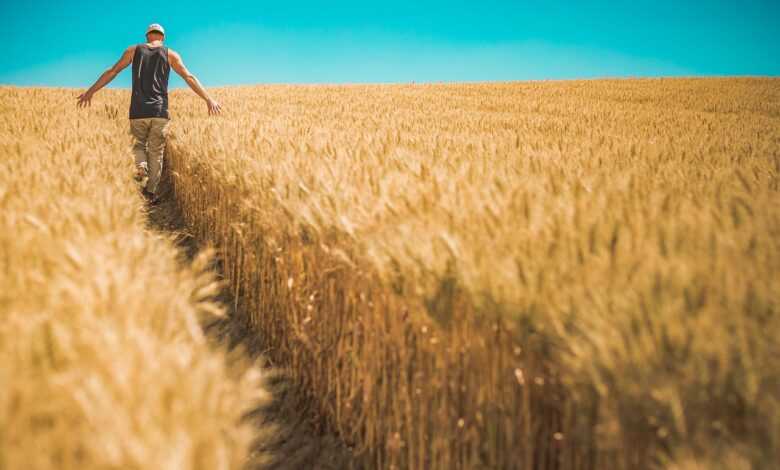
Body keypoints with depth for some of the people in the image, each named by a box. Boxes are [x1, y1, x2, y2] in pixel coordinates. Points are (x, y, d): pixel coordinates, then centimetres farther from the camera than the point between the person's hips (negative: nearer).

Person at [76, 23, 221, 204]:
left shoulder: (133, 50, 10)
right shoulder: (170, 54, 8)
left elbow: (112, 72, 9)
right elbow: (190, 78, 2)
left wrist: (91, 91, 14)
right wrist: (208, 99, 3)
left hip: (138, 111, 1)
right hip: (160, 111, 0)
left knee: (139, 143, 18)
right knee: (156, 152, 7)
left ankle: (141, 166, -14)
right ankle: (151, 192, 5)